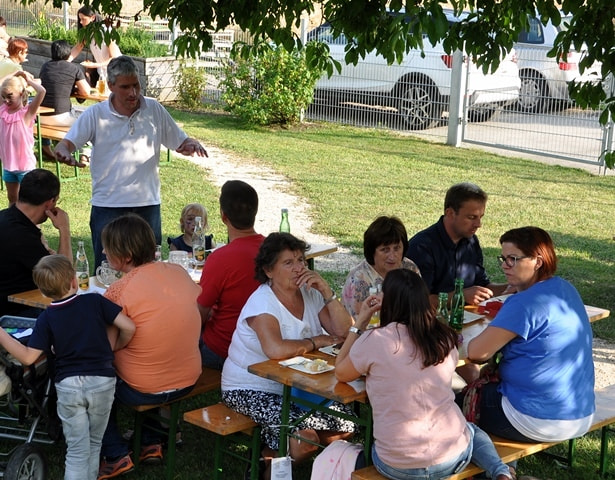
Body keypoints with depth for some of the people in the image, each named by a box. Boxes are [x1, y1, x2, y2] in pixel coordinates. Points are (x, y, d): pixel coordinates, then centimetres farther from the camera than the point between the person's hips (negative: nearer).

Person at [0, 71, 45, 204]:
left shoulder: (27, 112, -14)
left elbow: (41, 91, -28)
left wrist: (29, 81, -13)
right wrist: (12, 77, 3)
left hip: (25, 165, -5)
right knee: (12, 199, 17)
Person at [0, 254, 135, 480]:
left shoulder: (46, 319, -4)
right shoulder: (95, 301, -5)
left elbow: (28, 358, -9)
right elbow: (129, 327, -8)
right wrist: (116, 347, 11)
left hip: (68, 385, 0)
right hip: (102, 381, 0)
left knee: (77, 450, 7)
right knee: (94, 444, 19)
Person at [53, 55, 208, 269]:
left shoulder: (154, 110, 5)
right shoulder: (95, 115, -2)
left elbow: (181, 143, 10)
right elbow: (65, 145, -9)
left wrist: (192, 145, -14)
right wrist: (64, 154, -33)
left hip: (148, 204, 2)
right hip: (107, 206, -2)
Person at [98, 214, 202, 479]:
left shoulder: (119, 291, -20)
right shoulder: (179, 272, -3)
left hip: (143, 391, -6)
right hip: (189, 381, 6)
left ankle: (116, 455, 16)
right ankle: (151, 442, 32)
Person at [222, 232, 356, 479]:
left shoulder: (310, 293, 2)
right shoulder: (262, 302, -19)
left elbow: (343, 331, -5)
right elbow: (275, 349, -36)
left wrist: (326, 292, -15)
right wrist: (315, 342, -20)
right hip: (251, 391, -7)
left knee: (345, 425, -6)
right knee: (305, 437, -26)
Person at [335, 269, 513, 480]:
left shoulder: (375, 341, -12)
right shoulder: (444, 338, 0)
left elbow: (341, 374, 7)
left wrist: (360, 323, 11)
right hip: (453, 456, 4)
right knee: (473, 430, 39)